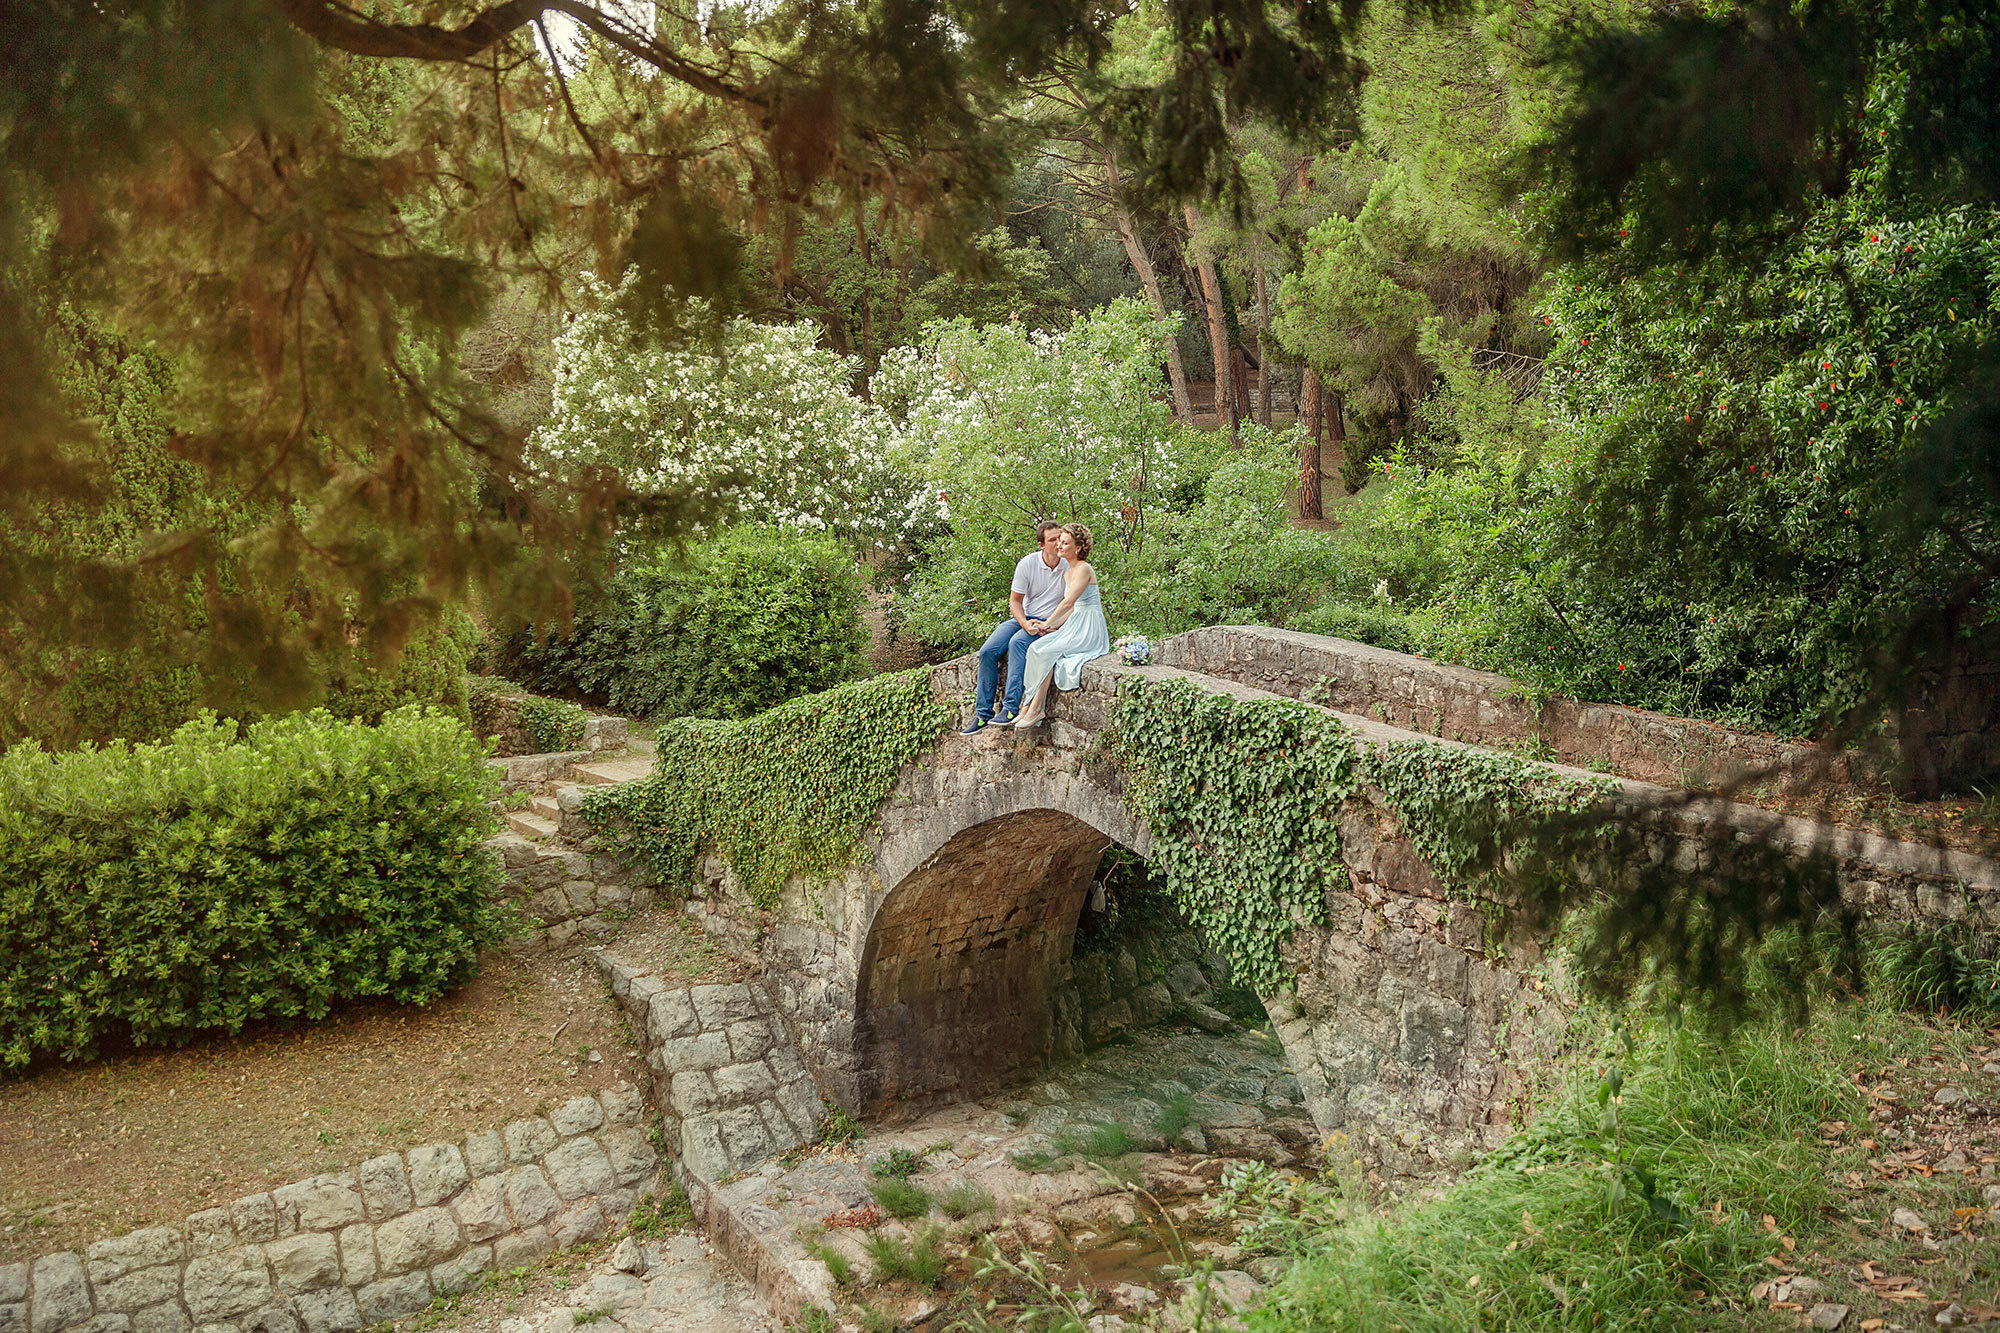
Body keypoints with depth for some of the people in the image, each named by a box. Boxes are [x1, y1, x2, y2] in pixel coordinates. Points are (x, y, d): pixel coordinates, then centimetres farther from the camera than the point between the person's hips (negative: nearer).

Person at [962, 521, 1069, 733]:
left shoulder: (1070, 566, -10)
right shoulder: (1027, 563, -5)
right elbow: (1015, 600, 2)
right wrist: (1025, 624, -16)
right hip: (1023, 618, 4)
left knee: (1017, 642, -34)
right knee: (988, 652, -16)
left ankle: (1011, 708, -37)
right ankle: (983, 714, -9)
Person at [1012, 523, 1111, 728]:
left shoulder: (1084, 569, -12)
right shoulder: (1067, 574, 17)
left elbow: (1068, 603, -18)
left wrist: (1048, 624, -10)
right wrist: (1053, 627, 0)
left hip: (1089, 629, -8)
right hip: (1074, 626, 8)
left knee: (1043, 650, -23)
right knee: (1036, 647, -12)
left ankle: (1036, 708, -18)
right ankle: (1029, 705, -15)